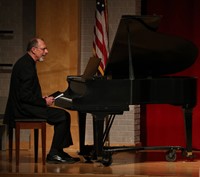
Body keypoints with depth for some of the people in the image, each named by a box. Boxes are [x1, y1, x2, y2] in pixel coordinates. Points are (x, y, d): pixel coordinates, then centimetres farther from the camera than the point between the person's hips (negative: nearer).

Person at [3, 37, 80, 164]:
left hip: (23, 106, 11)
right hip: (24, 109, -11)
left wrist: (42, 99, 7)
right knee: (63, 116, -12)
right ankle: (53, 154, -6)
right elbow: (25, 95, -25)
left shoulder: (25, 62, 14)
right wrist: (44, 102, -14)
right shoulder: (27, 66, -19)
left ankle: (59, 152, 13)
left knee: (62, 115, 14)